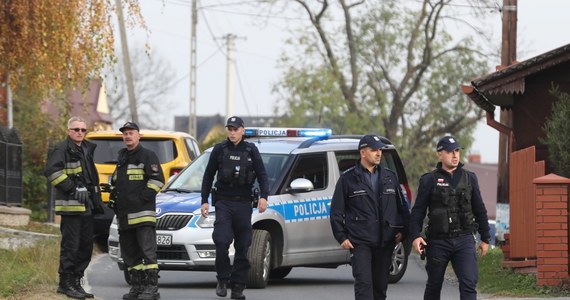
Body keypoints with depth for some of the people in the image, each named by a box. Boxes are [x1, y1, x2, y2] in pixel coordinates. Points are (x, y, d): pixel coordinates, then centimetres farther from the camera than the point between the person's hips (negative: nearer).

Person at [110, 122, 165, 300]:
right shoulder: (122, 158, 22)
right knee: (129, 254, 9)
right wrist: (113, 199, 18)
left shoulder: (147, 155, -2)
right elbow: (115, 181, 33)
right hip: (124, 216, 8)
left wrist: (144, 197, -14)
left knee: (147, 251, -12)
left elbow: (157, 179, -10)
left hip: (143, 214, -8)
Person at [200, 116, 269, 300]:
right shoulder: (219, 150, 5)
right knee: (221, 241, -18)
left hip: (243, 203, 1)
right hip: (223, 202, -1)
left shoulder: (251, 150, 5)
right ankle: (222, 280, -3)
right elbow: (208, 176, 11)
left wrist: (263, 196, -13)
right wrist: (204, 200, 5)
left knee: (243, 247, 0)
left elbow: (262, 175, 3)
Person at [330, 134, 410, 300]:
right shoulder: (348, 178, 1)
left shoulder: (390, 177, 13)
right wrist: (341, 237, -4)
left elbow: (402, 206, 18)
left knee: (380, 285, 9)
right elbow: (336, 211, 3)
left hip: (385, 242, 4)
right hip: (360, 242, -4)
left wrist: (403, 231, 6)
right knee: (363, 282, -14)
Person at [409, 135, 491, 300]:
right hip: (438, 241, -1)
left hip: (464, 240, 1)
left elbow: (480, 210, 14)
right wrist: (415, 235, -15)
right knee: (434, 285, 11)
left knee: (469, 283, -13)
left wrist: (485, 238, 15)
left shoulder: (469, 178, 8)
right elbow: (418, 211, -1)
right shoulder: (429, 180, 0)